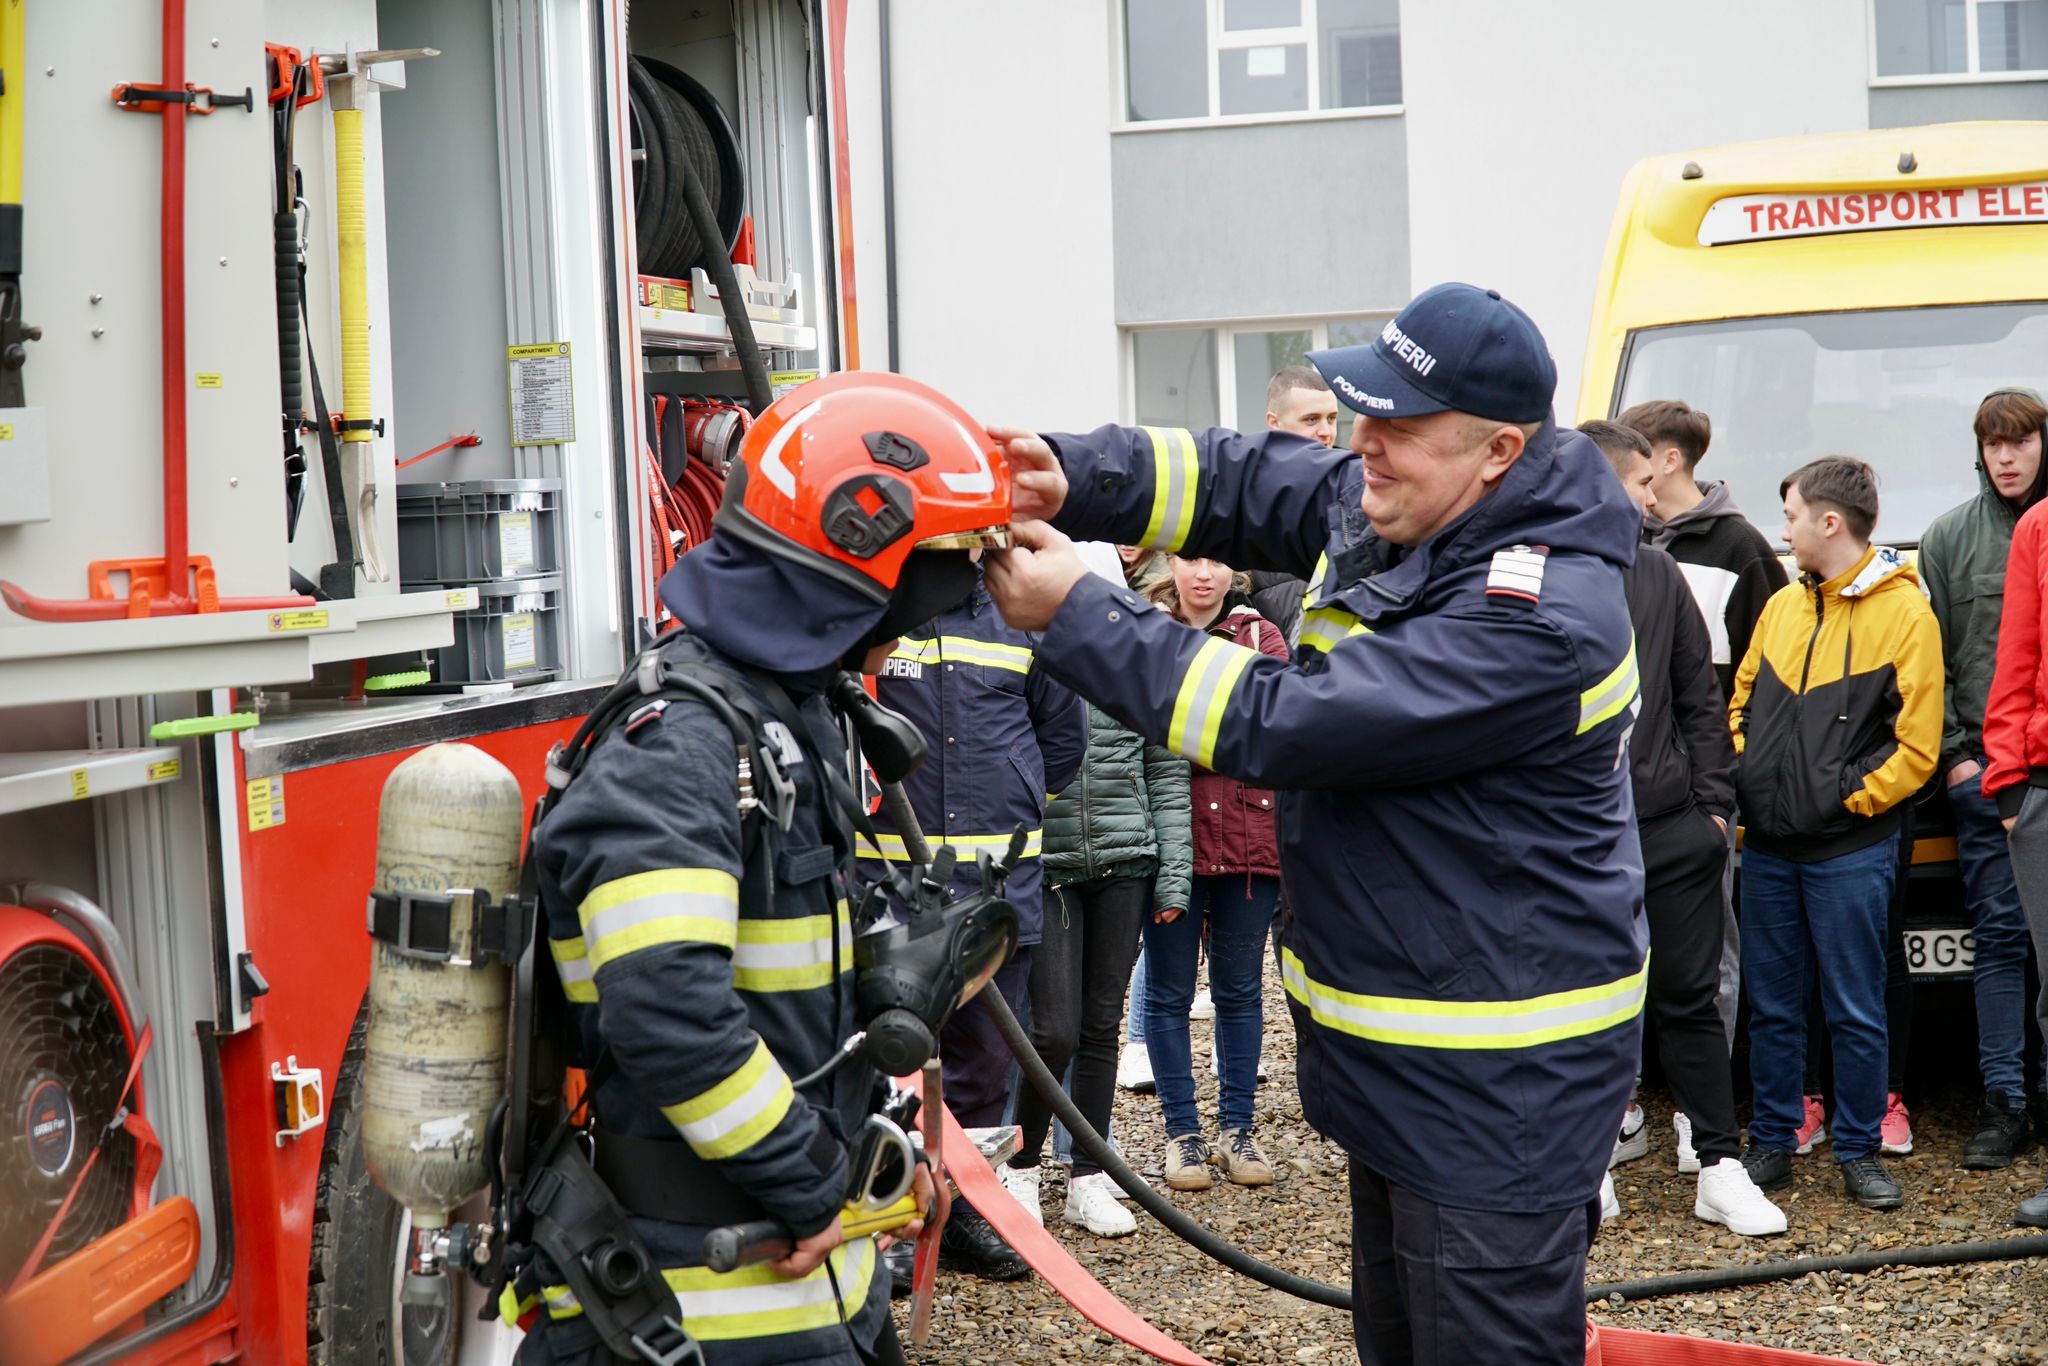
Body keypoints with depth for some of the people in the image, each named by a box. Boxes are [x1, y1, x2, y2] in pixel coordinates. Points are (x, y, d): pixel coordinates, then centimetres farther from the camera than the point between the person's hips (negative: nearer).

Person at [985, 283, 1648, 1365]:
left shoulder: (1538, 620, -29)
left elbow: (1280, 725, -30)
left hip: (1501, 1080, -9)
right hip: (1393, 1049, 10)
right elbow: (1241, 483, 4)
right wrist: (1071, 479, -16)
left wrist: (1075, 615, -24)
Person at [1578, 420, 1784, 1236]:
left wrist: (1713, 802, 7)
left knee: (1690, 1001, 8)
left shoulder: (1660, 577, 10)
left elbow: (1700, 698, 13)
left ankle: (1721, 1169, 15)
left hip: (1674, 832, 4)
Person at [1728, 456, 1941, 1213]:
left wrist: (1847, 799, -11)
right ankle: (1771, 1142, 22)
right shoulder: (1782, 605, 11)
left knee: (1855, 1010, 3)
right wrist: (1745, 775, 4)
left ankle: (1859, 1150, 15)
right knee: (1772, 1005, 11)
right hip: (1767, 845, 5)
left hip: (1849, 851, -5)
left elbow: (1916, 747, -8)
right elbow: (1741, 700, 19)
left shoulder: (1904, 613, -6)